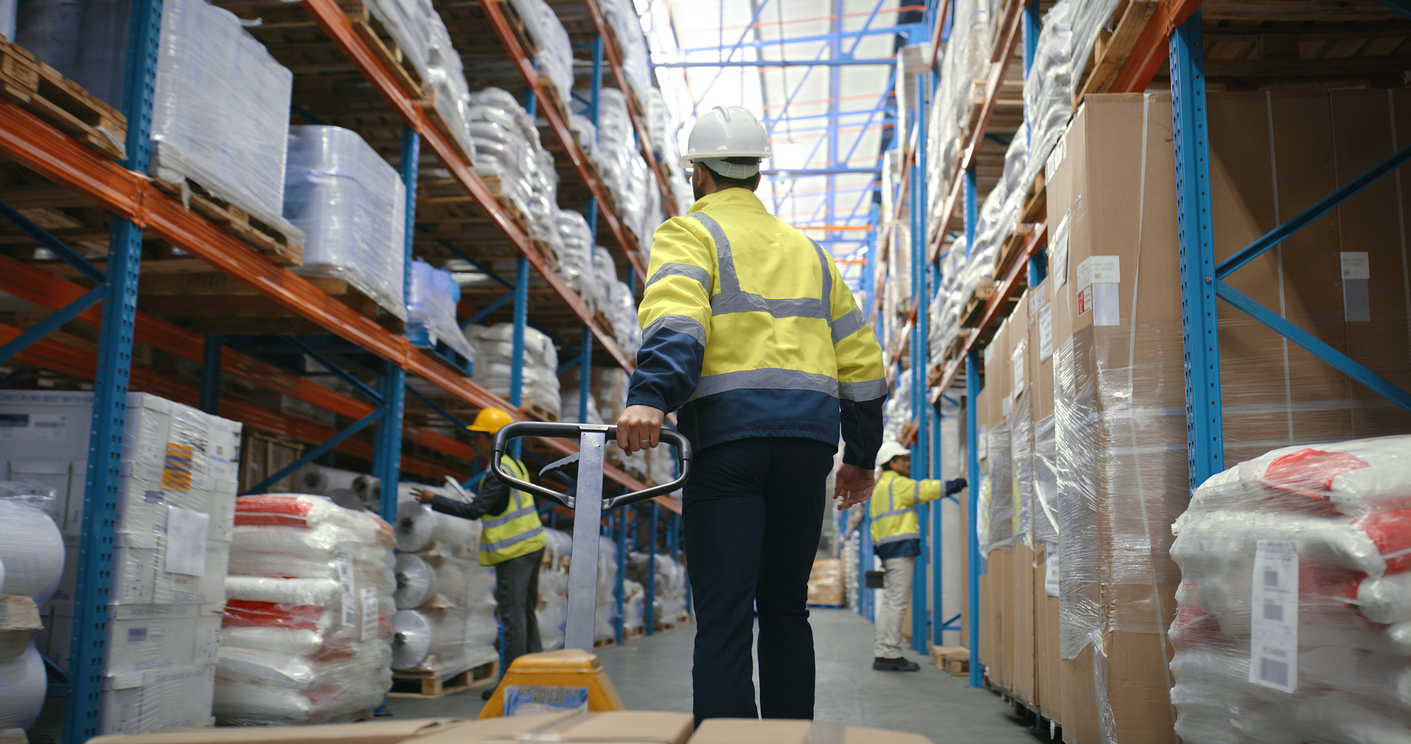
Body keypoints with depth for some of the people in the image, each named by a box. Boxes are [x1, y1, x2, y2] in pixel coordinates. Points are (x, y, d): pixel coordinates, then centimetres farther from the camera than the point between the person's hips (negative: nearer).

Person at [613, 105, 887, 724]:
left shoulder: (688, 233, 9)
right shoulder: (806, 249, 25)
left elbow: (676, 313, -15)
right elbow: (861, 358, 23)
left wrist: (649, 395, -29)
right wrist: (862, 456, 29)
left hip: (729, 435, -5)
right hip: (810, 438, 5)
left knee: (723, 619, -6)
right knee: (786, 609, 14)